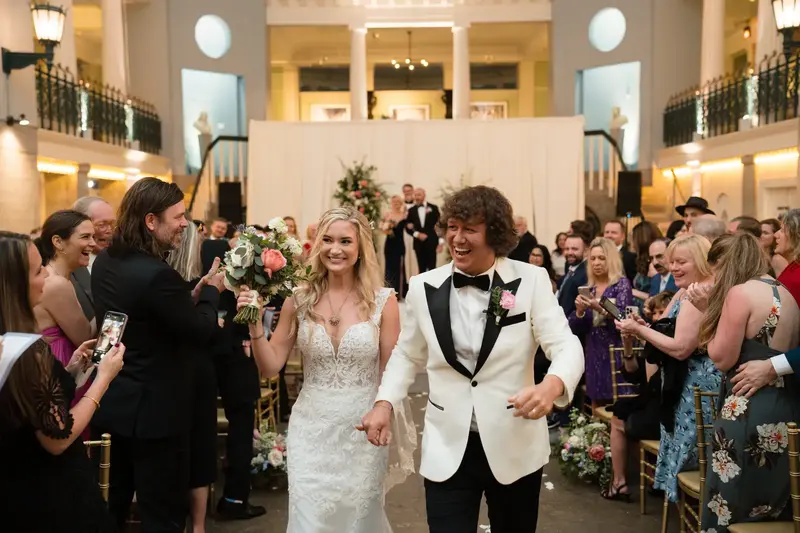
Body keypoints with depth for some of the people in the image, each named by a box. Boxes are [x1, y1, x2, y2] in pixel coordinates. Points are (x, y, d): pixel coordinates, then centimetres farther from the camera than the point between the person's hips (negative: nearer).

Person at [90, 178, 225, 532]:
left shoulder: (104, 262, 2)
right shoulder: (157, 274, -26)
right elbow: (201, 333, -18)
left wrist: (191, 296, 6)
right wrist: (211, 291, -2)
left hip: (110, 405, 9)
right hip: (154, 411, -9)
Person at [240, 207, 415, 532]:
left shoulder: (383, 300, -9)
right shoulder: (299, 299, -3)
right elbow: (270, 367, 0)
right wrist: (255, 324, -14)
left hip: (363, 432, -1)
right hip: (311, 430, 1)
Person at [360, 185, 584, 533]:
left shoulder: (531, 280, -7)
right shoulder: (423, 287, -1)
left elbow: (566, 345, -13)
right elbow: (407, 355, 11)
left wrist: (552, 385, -35)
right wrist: (384, 403, -5)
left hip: (515, 446, 0)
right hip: (447, 449, 0)